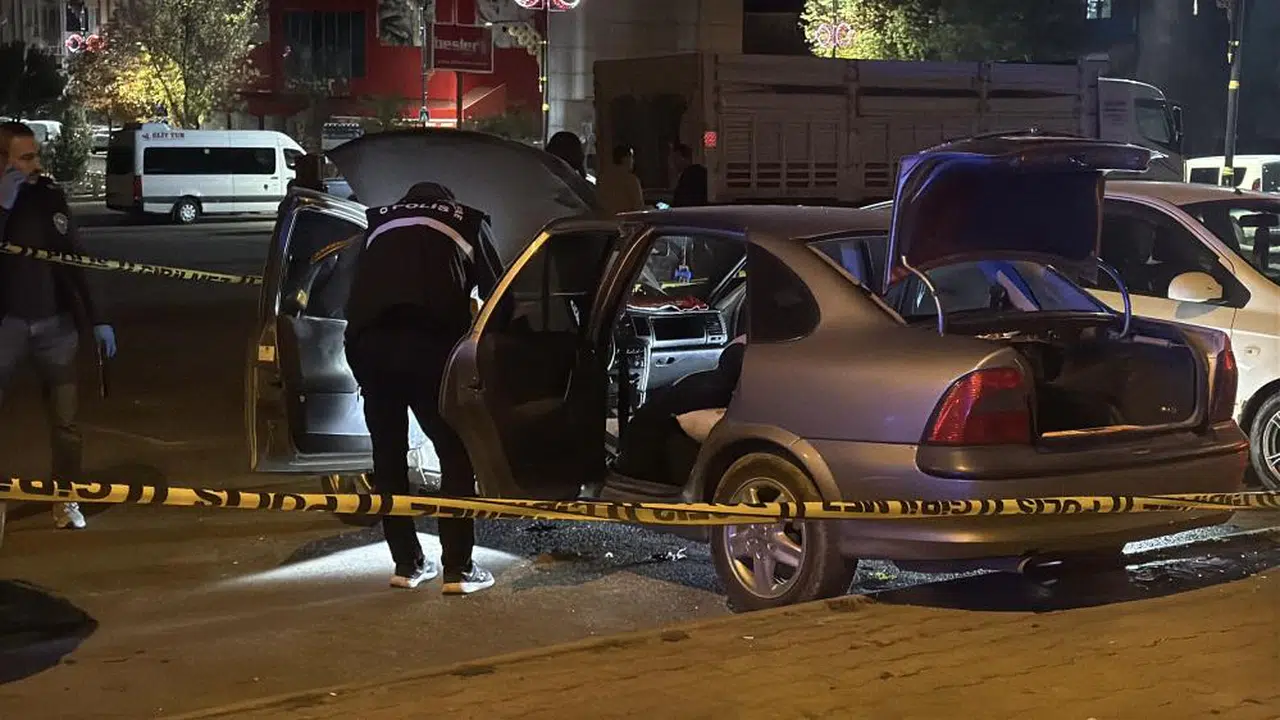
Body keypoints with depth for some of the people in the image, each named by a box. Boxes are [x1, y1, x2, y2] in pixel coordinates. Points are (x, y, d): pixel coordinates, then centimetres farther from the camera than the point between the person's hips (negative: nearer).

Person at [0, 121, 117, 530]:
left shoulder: (50, 196, 3)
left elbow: (72, 261, 9)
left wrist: (95, 319, 8)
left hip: (55, 323, 3)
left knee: (65, 419, 6)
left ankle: (66, 501, 18)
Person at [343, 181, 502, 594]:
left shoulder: (380, 222, 32)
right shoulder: (466, 221, 26)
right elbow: (495, 293, 24)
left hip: (366, 342, 3)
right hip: (427, 341, -3)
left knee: (388, 453, 17)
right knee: (456, 453, 8)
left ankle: (407, 564, 21)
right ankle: (458, 569, 4)